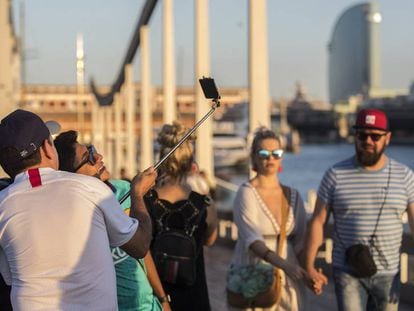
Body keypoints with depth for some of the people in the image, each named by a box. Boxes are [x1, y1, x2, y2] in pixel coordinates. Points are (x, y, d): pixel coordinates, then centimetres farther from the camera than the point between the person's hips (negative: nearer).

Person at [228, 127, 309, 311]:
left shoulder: (293, 195, 10)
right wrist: (283, 264, -33)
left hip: (287, 280, 4)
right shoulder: (247, 193, -7)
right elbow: (252, 240, -19)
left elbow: (300, 240, 10)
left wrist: (307, 271, -9)